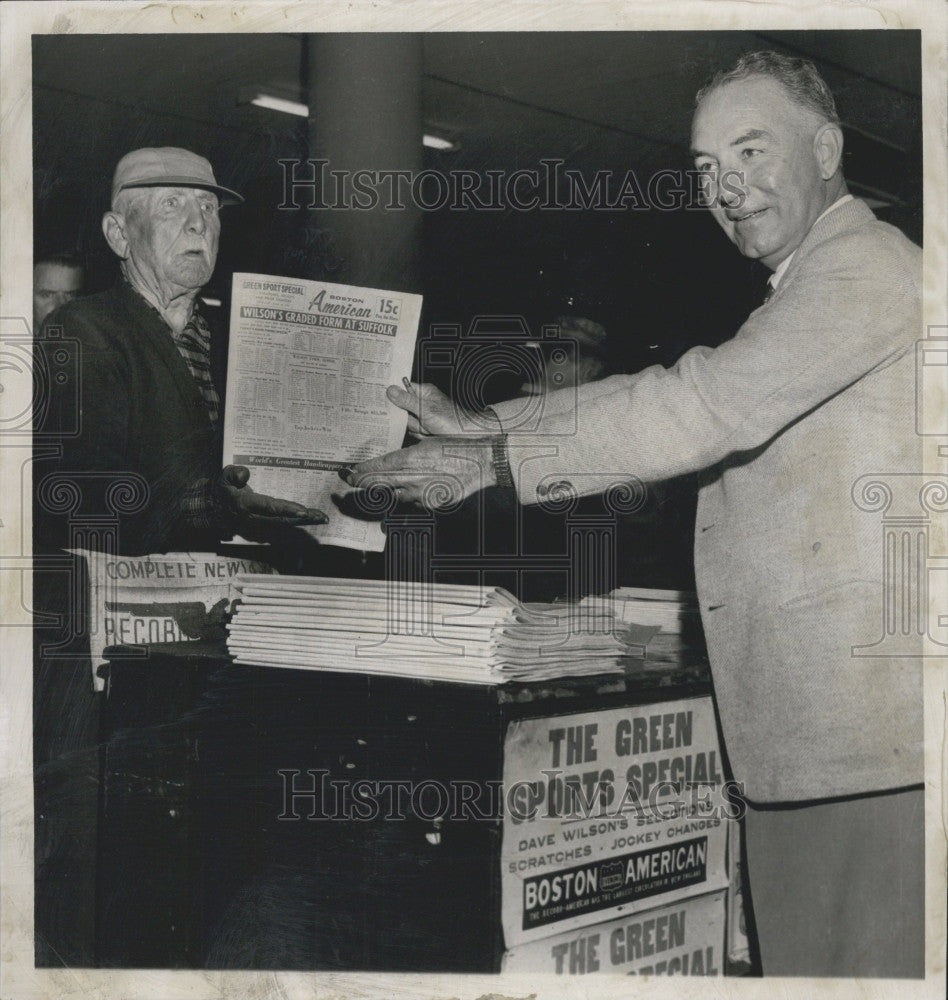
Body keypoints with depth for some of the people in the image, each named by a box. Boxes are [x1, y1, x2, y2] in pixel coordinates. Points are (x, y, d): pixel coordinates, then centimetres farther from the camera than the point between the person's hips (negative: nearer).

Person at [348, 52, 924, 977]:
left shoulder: (864, 264, -8)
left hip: (873, 729, -10)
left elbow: (708, 406, -18)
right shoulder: (804, 292, 25)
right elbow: (682, 406, 19)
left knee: (872, 960, -6)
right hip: (796, 731, 10)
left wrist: (496, 462, -14)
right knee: (800, 962, 10)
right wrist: (487, 429, 7)